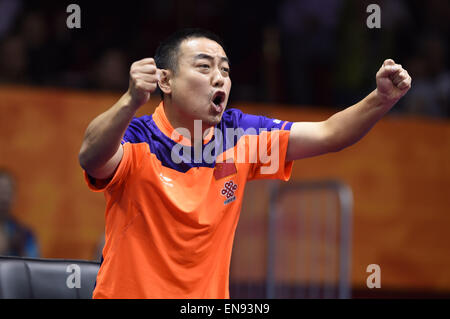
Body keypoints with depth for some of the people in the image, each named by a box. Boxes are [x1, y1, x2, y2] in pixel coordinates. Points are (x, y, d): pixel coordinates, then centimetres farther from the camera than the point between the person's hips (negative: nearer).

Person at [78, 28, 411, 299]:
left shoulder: (239, 134, 0)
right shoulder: (138, 140, -13)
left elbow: (327, 134, -2)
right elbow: (92, 157, -34)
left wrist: (381, 99, -18)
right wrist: (131, 102, -51)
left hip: (209, 291, 4)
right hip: (128, 290, -4)